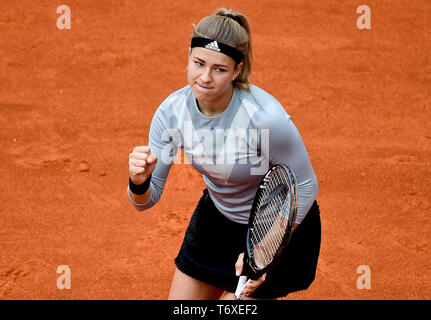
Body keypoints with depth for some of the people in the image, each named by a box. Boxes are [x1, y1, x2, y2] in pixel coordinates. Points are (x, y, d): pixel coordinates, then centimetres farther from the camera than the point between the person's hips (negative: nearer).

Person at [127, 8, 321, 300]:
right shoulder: (171, 111, -19)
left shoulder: (267, 117, -34)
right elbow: (146, 200, -12)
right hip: (216, 218, 5)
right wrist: (140, 182, -37)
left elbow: (305, 186, -21)